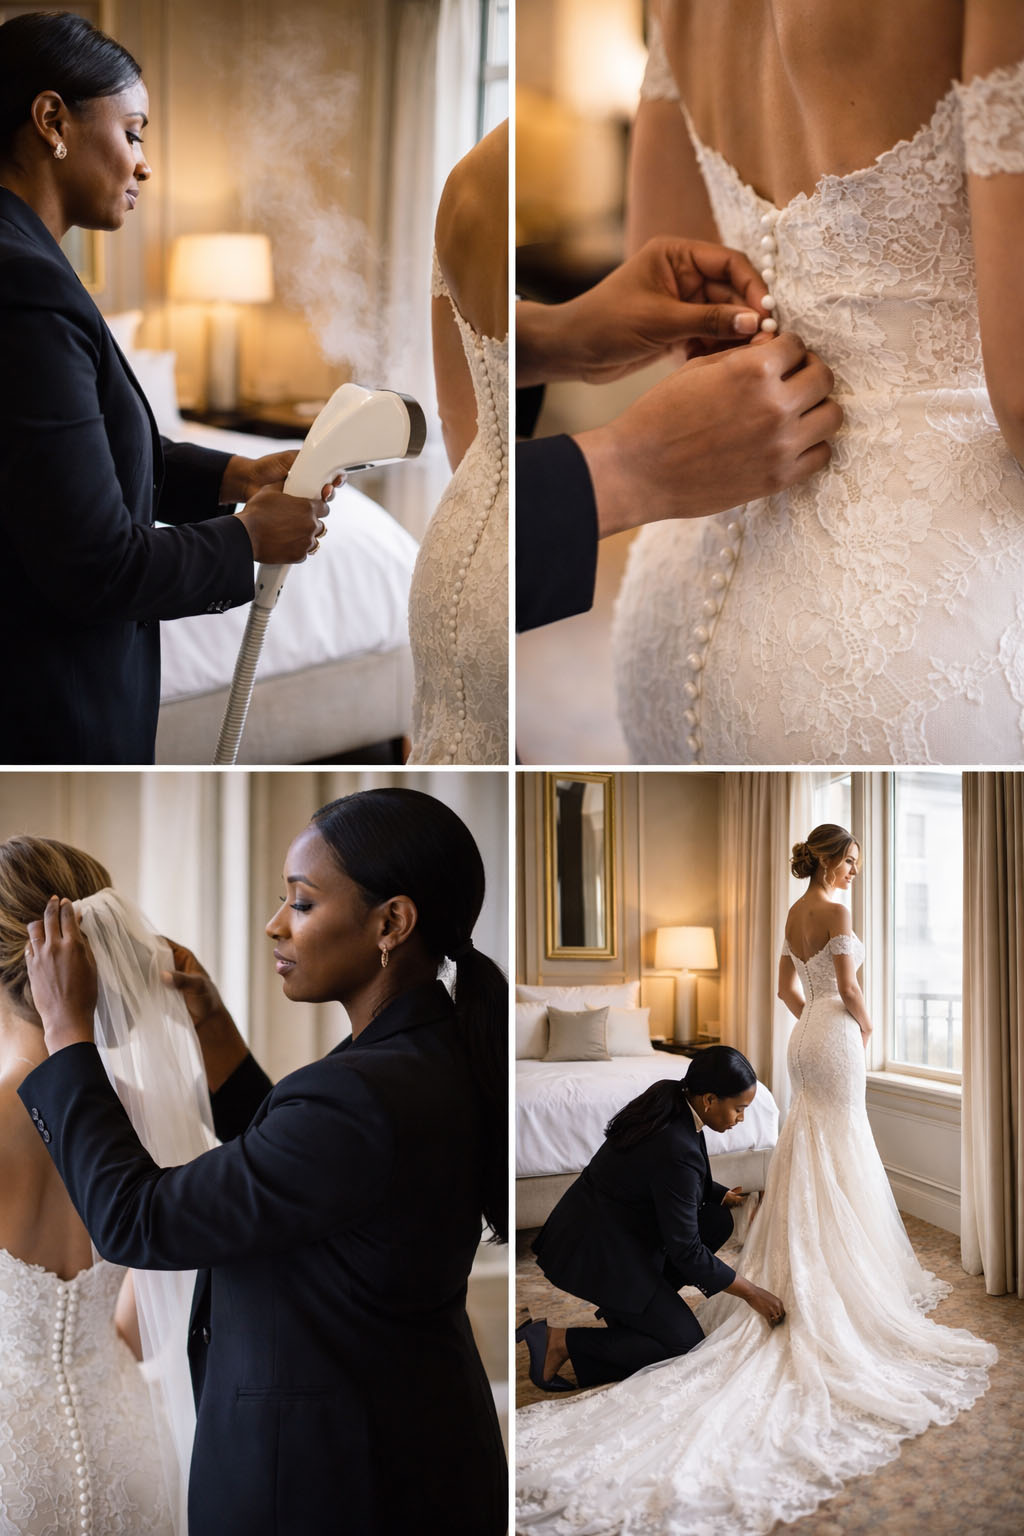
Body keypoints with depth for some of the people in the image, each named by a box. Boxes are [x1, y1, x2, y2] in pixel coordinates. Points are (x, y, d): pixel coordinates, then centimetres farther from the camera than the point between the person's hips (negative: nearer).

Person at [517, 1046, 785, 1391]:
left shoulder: (671, 1105, -3)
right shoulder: (676, 1149, -30)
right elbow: (686, 1250, -22)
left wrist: (725, 1196, 6)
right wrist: (751, 1293, -13)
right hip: (596, 1252, -9)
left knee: (718, 1220, 7)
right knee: (684, 1340, -4)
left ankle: (630, 1305, 13)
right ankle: (562, 1342, -4)